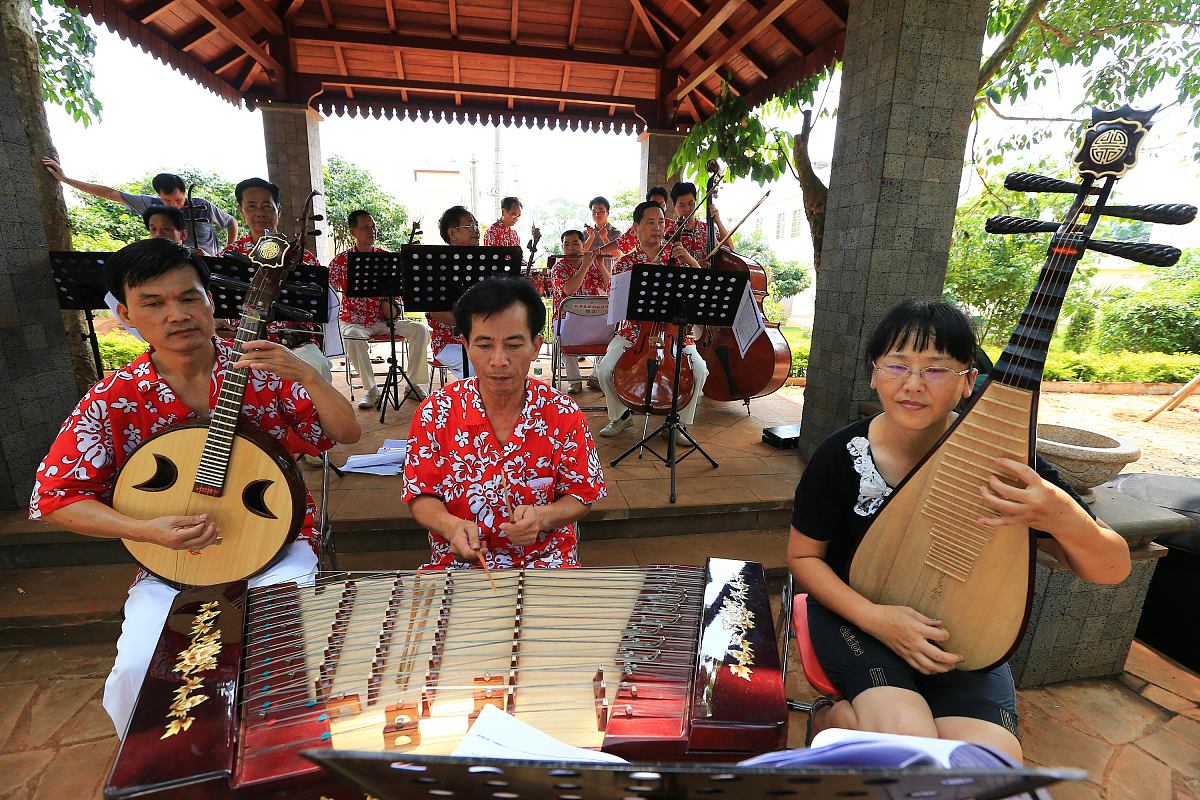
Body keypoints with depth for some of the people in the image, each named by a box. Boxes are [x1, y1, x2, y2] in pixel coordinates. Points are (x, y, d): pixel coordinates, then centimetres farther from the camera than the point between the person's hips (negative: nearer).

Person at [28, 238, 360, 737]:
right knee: (138, 671, -18)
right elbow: (54, 496, 0)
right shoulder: (112, 401, -5)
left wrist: (308, 377, -27)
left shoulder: (262, 374, -7)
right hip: (170, 557, 2)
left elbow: (348, 434, -10)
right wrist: (147, 530, -17)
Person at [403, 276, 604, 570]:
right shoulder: (435, 413, -7)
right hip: (458, 560, 1)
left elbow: (580, 495, 1)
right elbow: (420, 495, 1)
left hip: (546, 557, 0)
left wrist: (541, 517, -20)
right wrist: (450, 524, -21)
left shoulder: (563, 414, -9)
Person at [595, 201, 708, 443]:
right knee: (605, 369, -23)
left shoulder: (676, 259, 8)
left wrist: (692, 262, -12)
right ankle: (620, 415, 7)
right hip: (633, 331, 0)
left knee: (699, 370, -24)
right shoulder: (624, 264, 5)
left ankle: (678, 422, 0)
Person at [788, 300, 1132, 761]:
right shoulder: (841, 455, -16)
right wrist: (873, 617, -22)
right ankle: (832, 718, 6)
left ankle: (845, 717, 4)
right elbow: (803, 555, -5)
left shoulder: (1000, 454, -14)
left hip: (959, 629, 2)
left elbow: (1113, 569, -10)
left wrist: (1064, 518, -34)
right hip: (857, 611, -2)